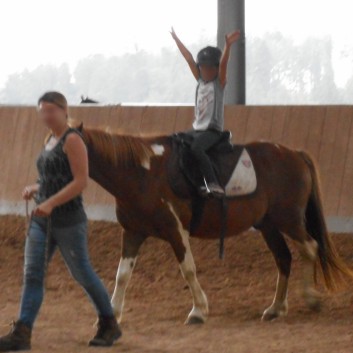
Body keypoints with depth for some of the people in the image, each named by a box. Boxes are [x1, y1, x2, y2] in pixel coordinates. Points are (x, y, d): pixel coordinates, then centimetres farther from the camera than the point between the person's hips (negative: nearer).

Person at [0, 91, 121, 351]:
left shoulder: (72, 140, -12)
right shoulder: (50, 141, 14)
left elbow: (81, 181, -19)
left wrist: (51, 202, -26)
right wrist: (34, 189, 7)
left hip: (68, 221, -8)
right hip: (42, 220, 8)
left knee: (83, 274, 4)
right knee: (32, 274, -3)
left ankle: (110, 326, 22)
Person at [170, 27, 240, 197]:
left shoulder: (219, 83, -3)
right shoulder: (200, 80, 13)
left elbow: (223, 63, -19)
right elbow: (189, 58, 13)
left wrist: (228, 45, -34)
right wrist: (176, 39, 17)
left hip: (212, 130, -8)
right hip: (197, 128, 8)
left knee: (196, 148, -32)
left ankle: (213, 183, -40)